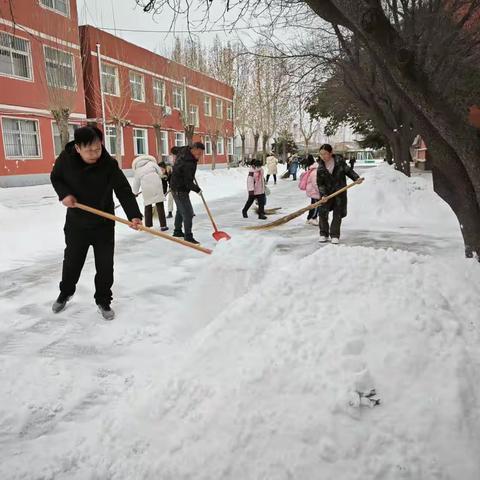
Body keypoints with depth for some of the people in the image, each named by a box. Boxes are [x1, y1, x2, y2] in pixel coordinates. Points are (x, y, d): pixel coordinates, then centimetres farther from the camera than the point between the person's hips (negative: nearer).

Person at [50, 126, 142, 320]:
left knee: (105, 265, 2)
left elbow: (124, 191, -23)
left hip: (103, 224, -1)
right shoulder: (65, 159, -15)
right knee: (71, 262, 18)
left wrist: (134, 215, -37)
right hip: (76, 223, 2)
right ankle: (65, 293, 45)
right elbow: (55, 178, 4)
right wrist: (64, 194, -15)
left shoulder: (109, 164, -20)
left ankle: (103, 301, 23)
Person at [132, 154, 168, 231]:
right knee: (160, 206, 4)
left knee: (148, 206, 15)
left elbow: (136, 183, 23)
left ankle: (148, 226, 16)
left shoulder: (137, 170, 17)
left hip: (146, 189, 2)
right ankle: (163, 226, 2)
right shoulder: (152, 163, 11)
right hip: (156, 186, -1)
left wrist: (135, 193, 36)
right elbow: (160, 173, 3)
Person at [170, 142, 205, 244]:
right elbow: (188, 183, -28)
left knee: (180, 210, 24)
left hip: (175, 187, 11)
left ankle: (177, 231, 38)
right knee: (188, 213, -11)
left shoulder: (183, 153, 0)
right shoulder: (189, 164, -29)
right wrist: (198, 189, -10)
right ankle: (188, 237, -8)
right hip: (180, 190, -11)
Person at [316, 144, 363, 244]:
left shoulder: (340, 162, -7)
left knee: (338, 214, 1)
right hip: (327, 193, 1)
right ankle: (323, 234, 10)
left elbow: (348, 171, 2)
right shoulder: (320, 169, -7)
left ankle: (335, 235, 12)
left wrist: (356, 178, -13)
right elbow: (320, 184, -7)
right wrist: (323, 195, -19)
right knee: (322, 213, -6)